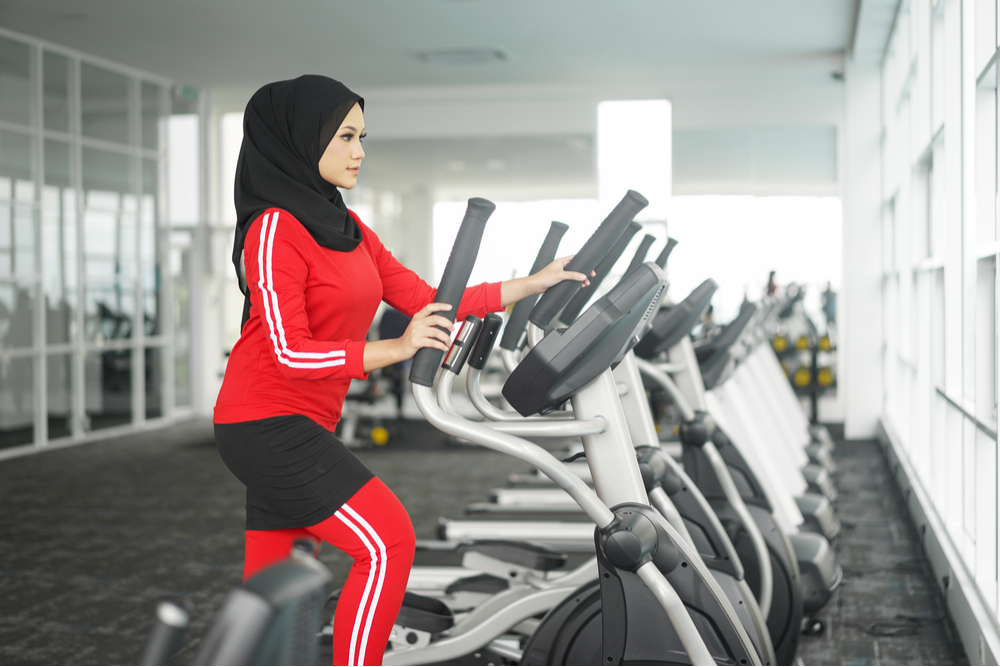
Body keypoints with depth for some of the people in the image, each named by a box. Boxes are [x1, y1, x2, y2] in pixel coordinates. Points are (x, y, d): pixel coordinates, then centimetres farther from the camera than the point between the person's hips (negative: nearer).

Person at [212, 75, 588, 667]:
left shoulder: (346, 227, 14)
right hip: (266, 424, -9)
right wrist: (396, 349, -31)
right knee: (387, 542, -15)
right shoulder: (275, 229, -14)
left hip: (299, 426, 9)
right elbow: (291, 352, -21)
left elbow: (425, 298, 10)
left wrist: (533, 284, 5)